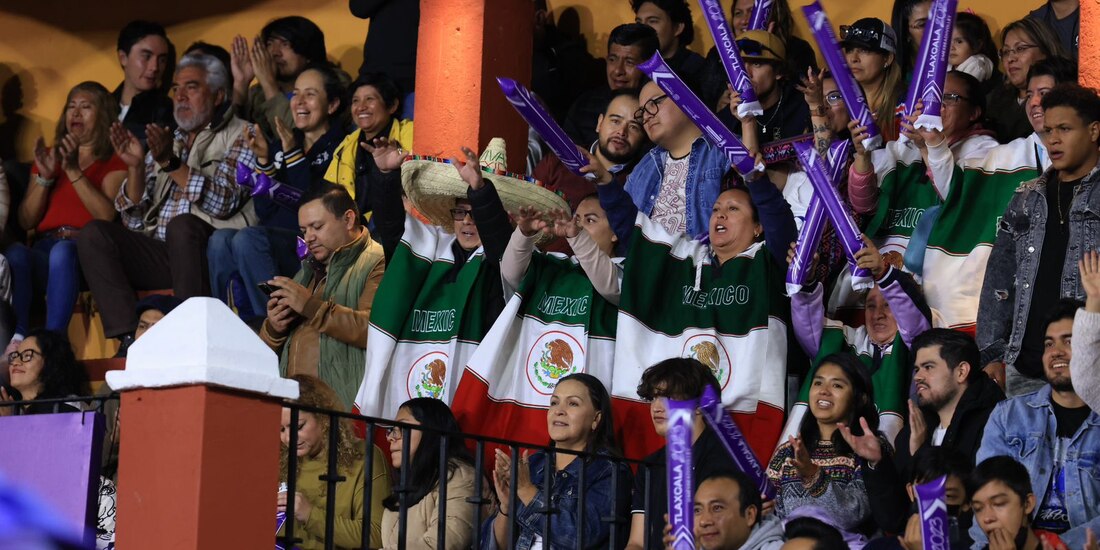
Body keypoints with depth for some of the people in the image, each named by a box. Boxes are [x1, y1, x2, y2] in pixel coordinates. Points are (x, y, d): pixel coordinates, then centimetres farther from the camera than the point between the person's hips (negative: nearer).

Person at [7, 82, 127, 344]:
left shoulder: (114, 162, 16)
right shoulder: (49, 158, 29)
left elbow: (107, 216, -4)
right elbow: (26, 221, 17)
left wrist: (73, 171, -9)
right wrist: (44, 177, 4)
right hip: (44, 250, 3)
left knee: (62, 251, -39)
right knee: (15, 252, -33)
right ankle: (17, 339, -47)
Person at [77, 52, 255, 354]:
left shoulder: (239, 137, 8)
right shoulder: (167, 142, 24)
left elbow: (221, 201, -10)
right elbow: (133, 219, 17)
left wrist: (172, 163, -16)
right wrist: (135, 167, 1)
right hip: (160, 255, 6)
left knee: (181, 225, -36)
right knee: (93, 234, -16)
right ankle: (130, 338, -28)